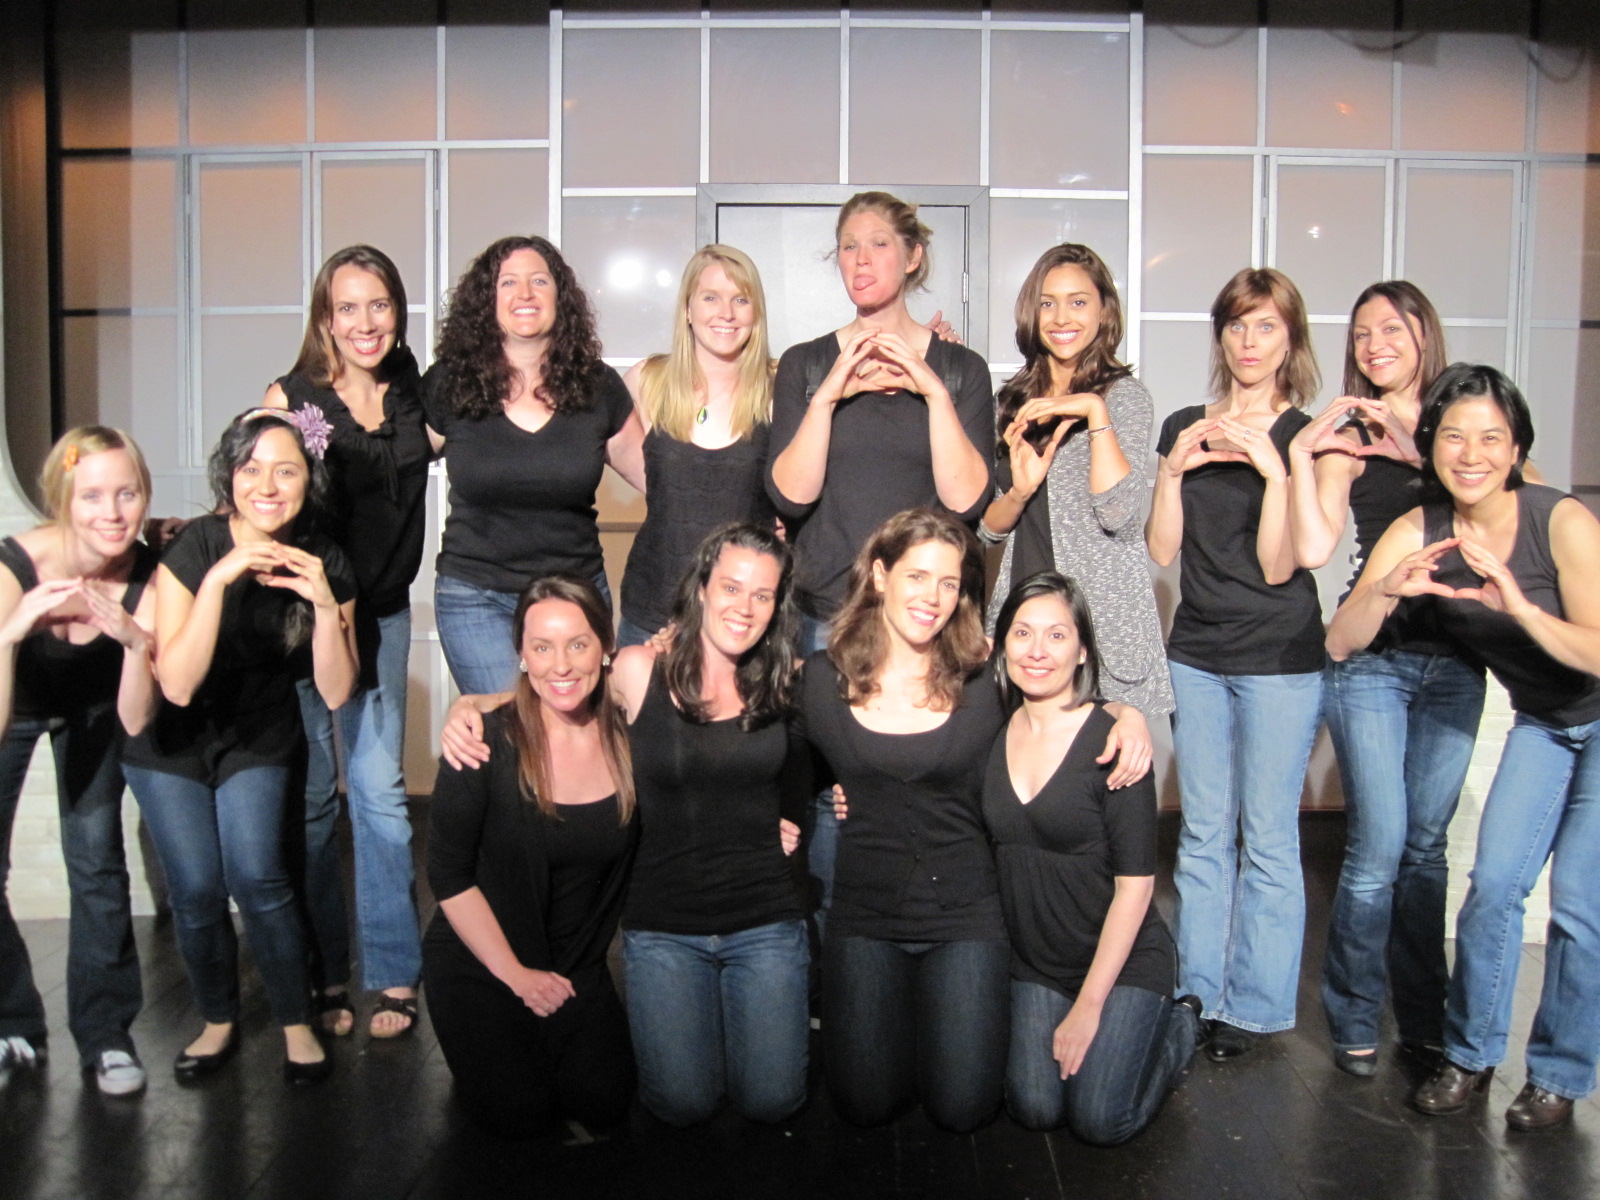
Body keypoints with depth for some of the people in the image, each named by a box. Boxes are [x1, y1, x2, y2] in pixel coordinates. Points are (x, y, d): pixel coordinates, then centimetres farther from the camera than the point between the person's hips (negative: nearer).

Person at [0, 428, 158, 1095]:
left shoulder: (145, 575, -29)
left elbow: (136, 722, -29)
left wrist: (136, 642, -45)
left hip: (89, 709, 1)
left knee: (97, 866, -1)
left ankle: (105, 1032, 13)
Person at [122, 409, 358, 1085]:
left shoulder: (324, 564, -13)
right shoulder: (192, 550, -21)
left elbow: (336, 693, -15)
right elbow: (176, 685, -29)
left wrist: (325, 604, -30)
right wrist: (218, 580, -38)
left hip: (258, 739, 1)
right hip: (172, 744, -1)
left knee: (255, 875, -16)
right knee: (196, 889, -7)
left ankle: (297, 1023, 3)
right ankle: (218, 1021, 19)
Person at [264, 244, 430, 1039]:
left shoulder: (414, 398, 3)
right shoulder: (290, 398, -7)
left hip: (381, 614, 2)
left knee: (379, 789, 3)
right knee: (309, 797, 6)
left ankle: (394, 973, 14)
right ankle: (321, 975, 19)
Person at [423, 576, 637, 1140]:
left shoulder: (627, 738, -8)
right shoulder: (486, 741, -18)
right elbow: (448, 875, -12)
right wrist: (514, 974, -10)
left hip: (578, 965, 3)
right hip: (480, 961, -3)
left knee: (605, 1103, -10)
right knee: (518, 1113, -14)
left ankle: (559, 1039, 20)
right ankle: (482, 1043, 17)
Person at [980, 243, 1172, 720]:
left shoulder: (1124, 395, -3)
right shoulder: (1016, 399, 11)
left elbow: (1120, 516, -17)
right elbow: (987, 527, 11)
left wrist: (1095, 411, -19)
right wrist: (1019, 492, -9)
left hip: (1102, 618, -4)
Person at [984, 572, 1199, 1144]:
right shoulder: (993, 732, -2)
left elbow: (1135, 883, -15)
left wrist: (1088, 1006, -14)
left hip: (1124, 962, -4)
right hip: (1034, 964, 4)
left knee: (1099, 1121, -12)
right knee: (1034, 1109, -10)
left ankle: (1177, 1025, 17)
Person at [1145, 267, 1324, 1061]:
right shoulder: (1183, 429, 9)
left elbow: (1277, 566, -9)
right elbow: (1162, 550, 5)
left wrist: (1273, 470, -18)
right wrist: (1173, 470, -8)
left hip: (1279, 659, -4)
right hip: (1195, 653, 4)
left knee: (1268, 838, 2)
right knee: (1202, 835, 10)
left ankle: (1255, 1005, 15)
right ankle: (1199, 993, 21)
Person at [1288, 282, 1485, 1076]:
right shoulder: (1350, 437, 0)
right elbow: (1313, 550, -12)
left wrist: (1421, 451, -14)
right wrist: (1301, 453, -15)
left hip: (1454, 658, 3)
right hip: (1371, 656, -3)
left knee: (1426, 842, 11)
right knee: (1379, 844, -7)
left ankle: (1425, 1018, 23)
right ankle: (1354, 1017, 10)